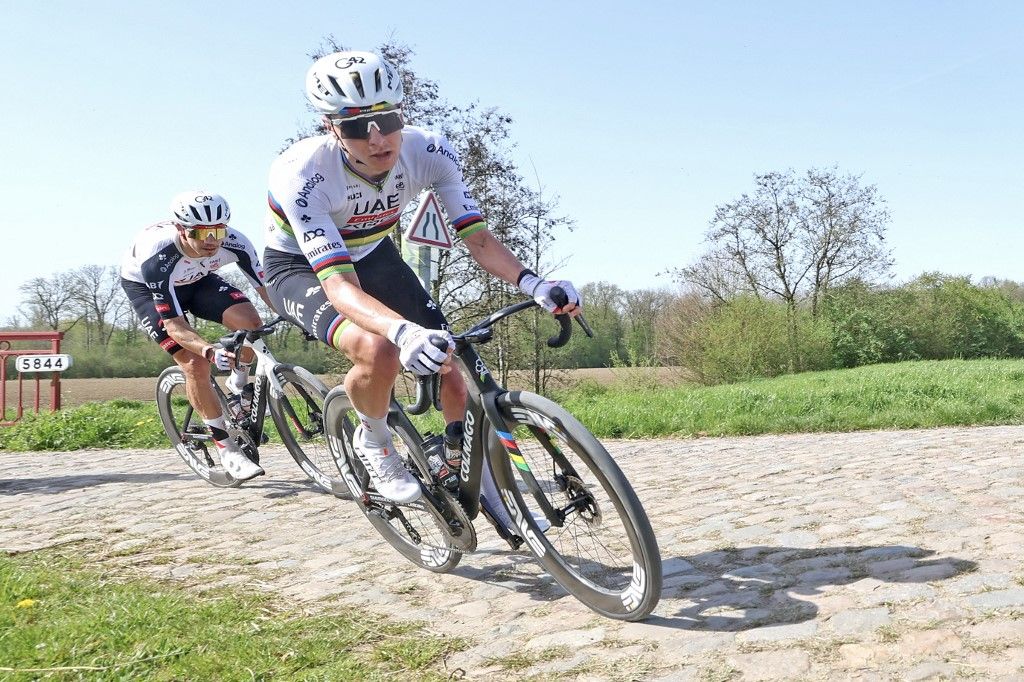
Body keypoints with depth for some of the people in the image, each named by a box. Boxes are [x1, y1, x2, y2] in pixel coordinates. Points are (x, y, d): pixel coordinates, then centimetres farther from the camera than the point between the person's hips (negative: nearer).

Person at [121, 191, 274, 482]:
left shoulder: (234, 242, -33)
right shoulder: (157, 255, -41)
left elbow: (265, 286, -24)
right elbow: (174, 325, -40)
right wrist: (211, 351, -56)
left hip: (196, 279, 3)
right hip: (145, 286, -3)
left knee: (249, 320, -25)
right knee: (195, 364, -20)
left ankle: (238, 384, 6)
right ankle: (226, 449, -6)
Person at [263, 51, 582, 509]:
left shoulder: (428, 151, -24)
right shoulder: (301, 174, -37)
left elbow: (476, 236, -22)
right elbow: (339, 283, -43)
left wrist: (532, 283, -41)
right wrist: (404, 330, -62)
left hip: (371, 254, 4)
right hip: (300, 267, -4)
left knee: (447, 362, -9)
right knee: (378, 350, -34)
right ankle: (372, 441, -2)